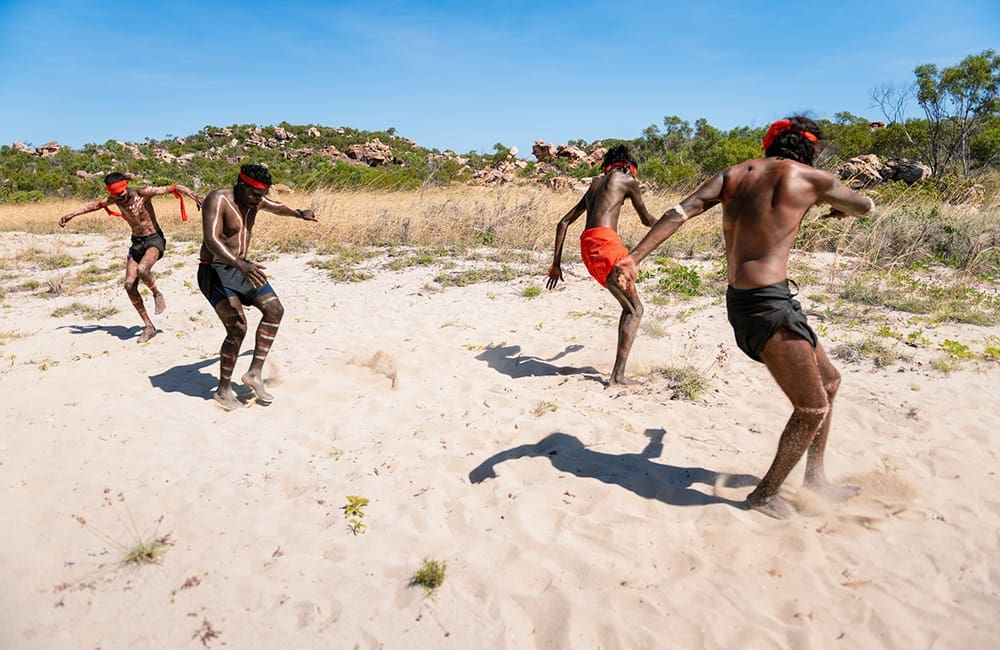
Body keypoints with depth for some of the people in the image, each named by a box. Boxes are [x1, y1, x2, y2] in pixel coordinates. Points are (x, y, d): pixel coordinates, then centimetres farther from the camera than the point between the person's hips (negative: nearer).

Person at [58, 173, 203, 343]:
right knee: (129, 285, -6)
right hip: (136, 242, 6)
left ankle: (157, 294, -4)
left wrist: (193, 196, -41)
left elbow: (174, 188, -23)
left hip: (154, 240, -6)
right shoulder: (115, 199, 0)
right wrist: (71, 215, 30)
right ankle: (148, 326, 1)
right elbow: (95, 205, 21)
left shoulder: (144, 193, -17)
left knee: (142, 269, -36)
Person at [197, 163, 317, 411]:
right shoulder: (217, 200, -21)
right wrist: (240, 265, -50)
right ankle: (223, 390, -1)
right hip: (215, 271, -9)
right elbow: (211, 240, -35)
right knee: (238, 328, -19)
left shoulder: (254, 199, 4)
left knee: (274, 309, -2)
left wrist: (300, 214, 43)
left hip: (240, 268, 9)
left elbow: (277, 207, 29)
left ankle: (254, 373, 2)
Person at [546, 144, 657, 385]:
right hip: (605, 242, -7)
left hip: (587, 247, 7)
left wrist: (556, 263, 23)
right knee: (635, 309, 0)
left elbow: (563, 223, 24)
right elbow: (646, 219, 20)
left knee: (628, 306, 15)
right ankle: (618, 374, -9)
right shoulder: (627, 180, 10)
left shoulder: (594, 185, 29)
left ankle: (618, 369, 12)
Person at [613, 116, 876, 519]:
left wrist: (635, 256, -10)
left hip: (741, 300, 8)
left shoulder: (734, 174, 12)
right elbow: (867, 207, 19)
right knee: (812, 408, 6)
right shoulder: (811, 178, 0)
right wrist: (842, 207, 42)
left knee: (829, 380, 21)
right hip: (767, 302, -8)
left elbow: (680, 212, -3)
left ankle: (815, 477, 34)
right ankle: (766, 494, 19)